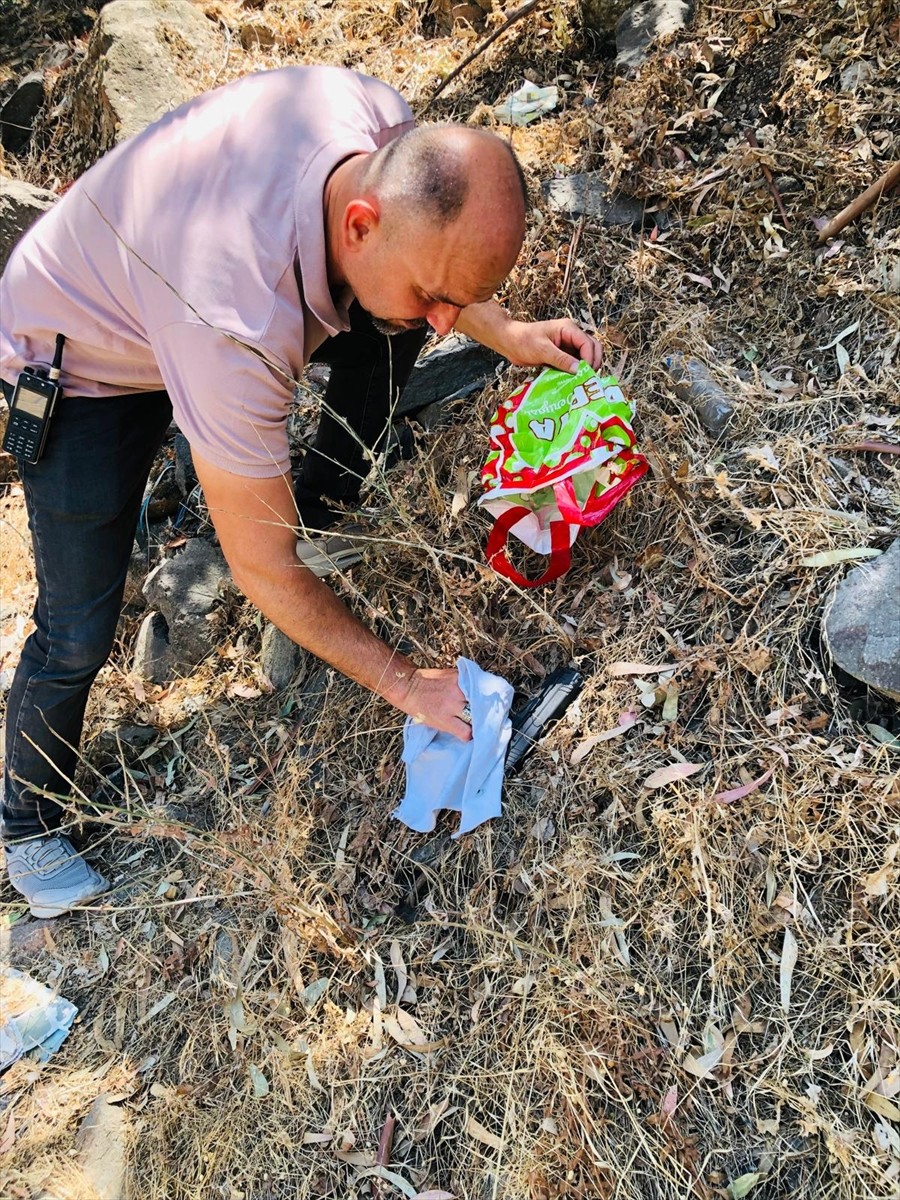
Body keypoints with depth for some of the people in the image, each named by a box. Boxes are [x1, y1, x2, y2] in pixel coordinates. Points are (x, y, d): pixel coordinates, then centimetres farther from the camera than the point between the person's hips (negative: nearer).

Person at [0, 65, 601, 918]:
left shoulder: (385, 127, -25)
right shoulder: (237, 329, -44)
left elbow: (426, 258, 1)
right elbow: (262, 573, -33)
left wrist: (503, 333, -11)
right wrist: (402, 682, -23)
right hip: (81, 373, -6)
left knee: (389, 326, -4)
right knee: (80, 634, -7)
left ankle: (316, 515, 14)